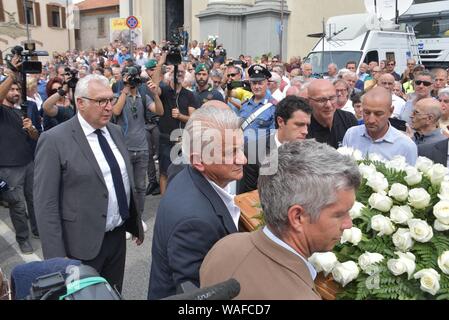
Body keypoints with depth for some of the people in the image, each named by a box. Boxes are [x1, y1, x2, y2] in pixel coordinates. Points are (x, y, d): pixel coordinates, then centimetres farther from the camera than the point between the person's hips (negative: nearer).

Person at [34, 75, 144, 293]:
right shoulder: (54, 140, -15)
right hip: (83, 244, -6)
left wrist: (136, 223, 15)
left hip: (118, 236, 6)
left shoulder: (115, 131, 5)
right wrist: (57, 256, -17)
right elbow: (46, 203, -16)